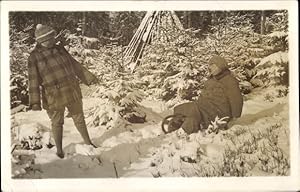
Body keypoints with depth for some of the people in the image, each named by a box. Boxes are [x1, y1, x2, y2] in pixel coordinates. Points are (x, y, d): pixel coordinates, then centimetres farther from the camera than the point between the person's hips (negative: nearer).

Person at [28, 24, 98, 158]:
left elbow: (75, 65, 11)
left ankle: (87, 141, 36)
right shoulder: (34, 56, -11)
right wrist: (35, 102, -18)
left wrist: (89, 78, 15)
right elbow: (33, 80, -12)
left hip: (72, 91, 4)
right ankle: (59, 149, 31)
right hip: (53, 96, -4)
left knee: (79, 118, 17)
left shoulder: (60, 49, 2)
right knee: (57, 123, 11)